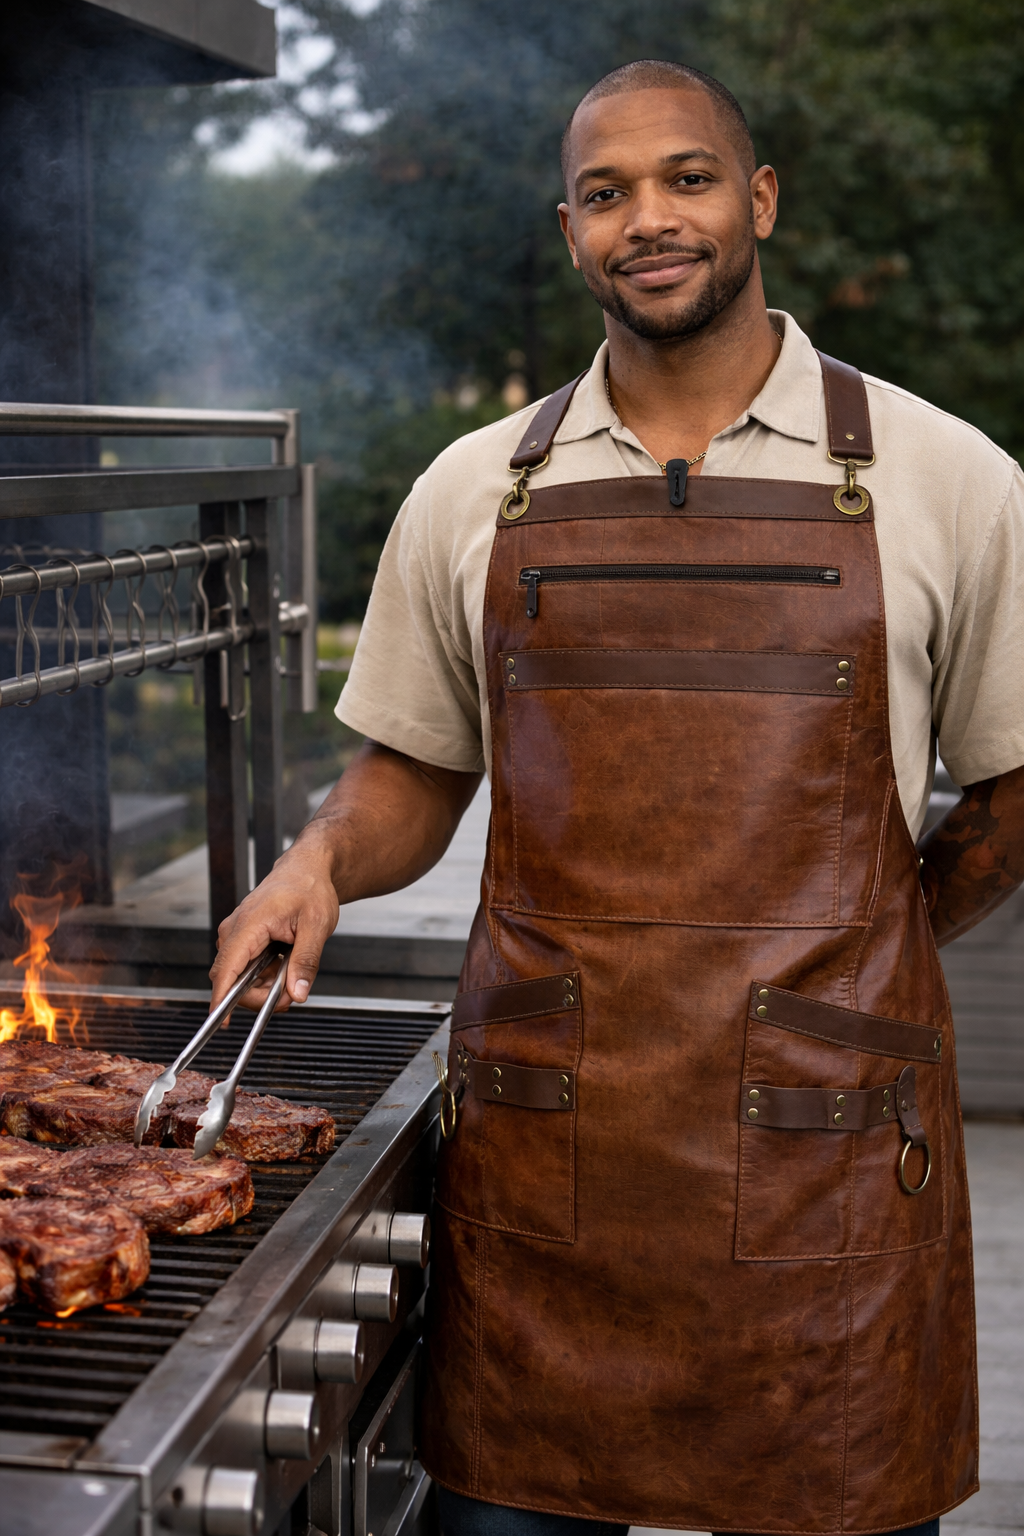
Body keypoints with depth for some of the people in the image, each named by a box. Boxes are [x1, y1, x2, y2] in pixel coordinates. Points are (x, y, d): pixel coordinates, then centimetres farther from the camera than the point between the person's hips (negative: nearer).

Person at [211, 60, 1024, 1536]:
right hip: (539, 1138, 2)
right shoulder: (473, 492, 8)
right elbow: (412, 776, 15)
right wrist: (322, 858, -5)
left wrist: (838, 971, 6)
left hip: (824, 1146, -1)